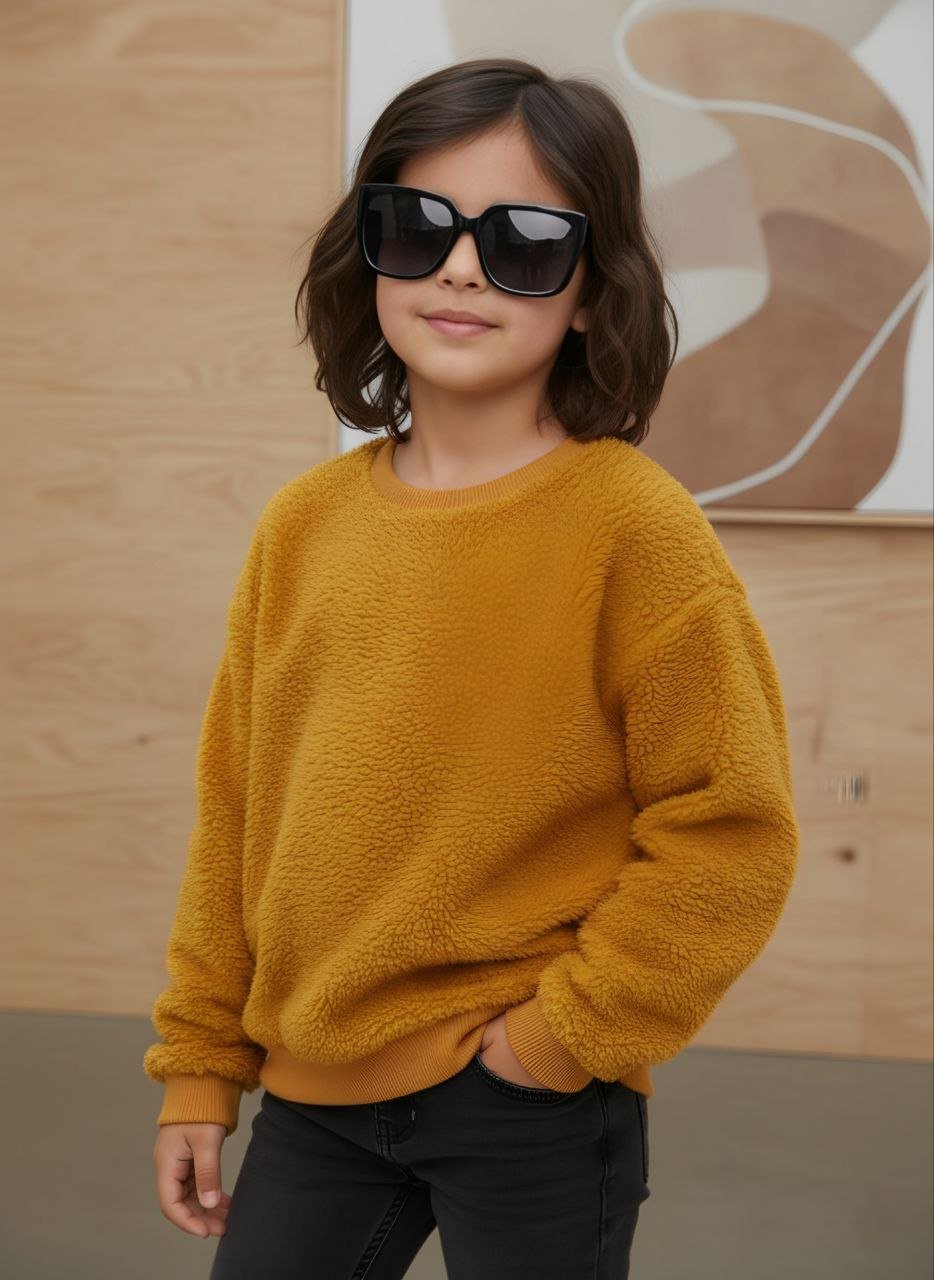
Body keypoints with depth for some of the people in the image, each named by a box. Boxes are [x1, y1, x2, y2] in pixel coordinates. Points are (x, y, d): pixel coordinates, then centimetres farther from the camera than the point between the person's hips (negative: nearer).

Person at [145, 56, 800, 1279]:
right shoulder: (305, 523, 2)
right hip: (313, 1093, 4)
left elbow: (731, 834, -11)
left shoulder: (632, 523, -12)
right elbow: (238, 811, 9)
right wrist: (200, 1067, 11)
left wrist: (567, 1030, -12)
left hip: (533, 1112, -4)